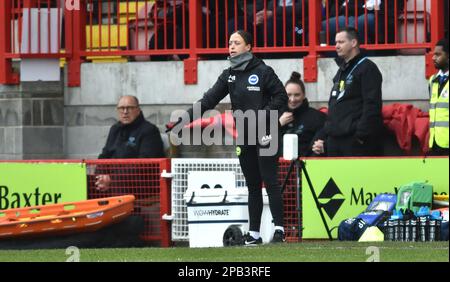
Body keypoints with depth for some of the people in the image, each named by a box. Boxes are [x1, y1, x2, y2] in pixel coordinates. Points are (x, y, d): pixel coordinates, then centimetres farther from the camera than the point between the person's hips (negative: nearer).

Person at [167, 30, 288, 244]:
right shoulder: (229, 75, 11)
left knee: (270, 181, -8)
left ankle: (279, 228, -5)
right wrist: (184, 119, -4)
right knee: (252, 185, 8)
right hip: (244, 136, 6)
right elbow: (209, 100, 5)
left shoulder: (263, 71, -5)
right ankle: (254, 233, 10)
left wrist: (267, 118, -17)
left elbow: (281, 97, -4)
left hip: (265, 135, -6)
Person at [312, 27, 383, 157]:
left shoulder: (367, 68, -5)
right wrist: (322, 137, 18)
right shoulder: (342, 71, 22)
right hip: (335, 141, 9)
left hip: (357, 142, -9)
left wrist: (361, 135, -21)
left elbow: (372, 107, -15)